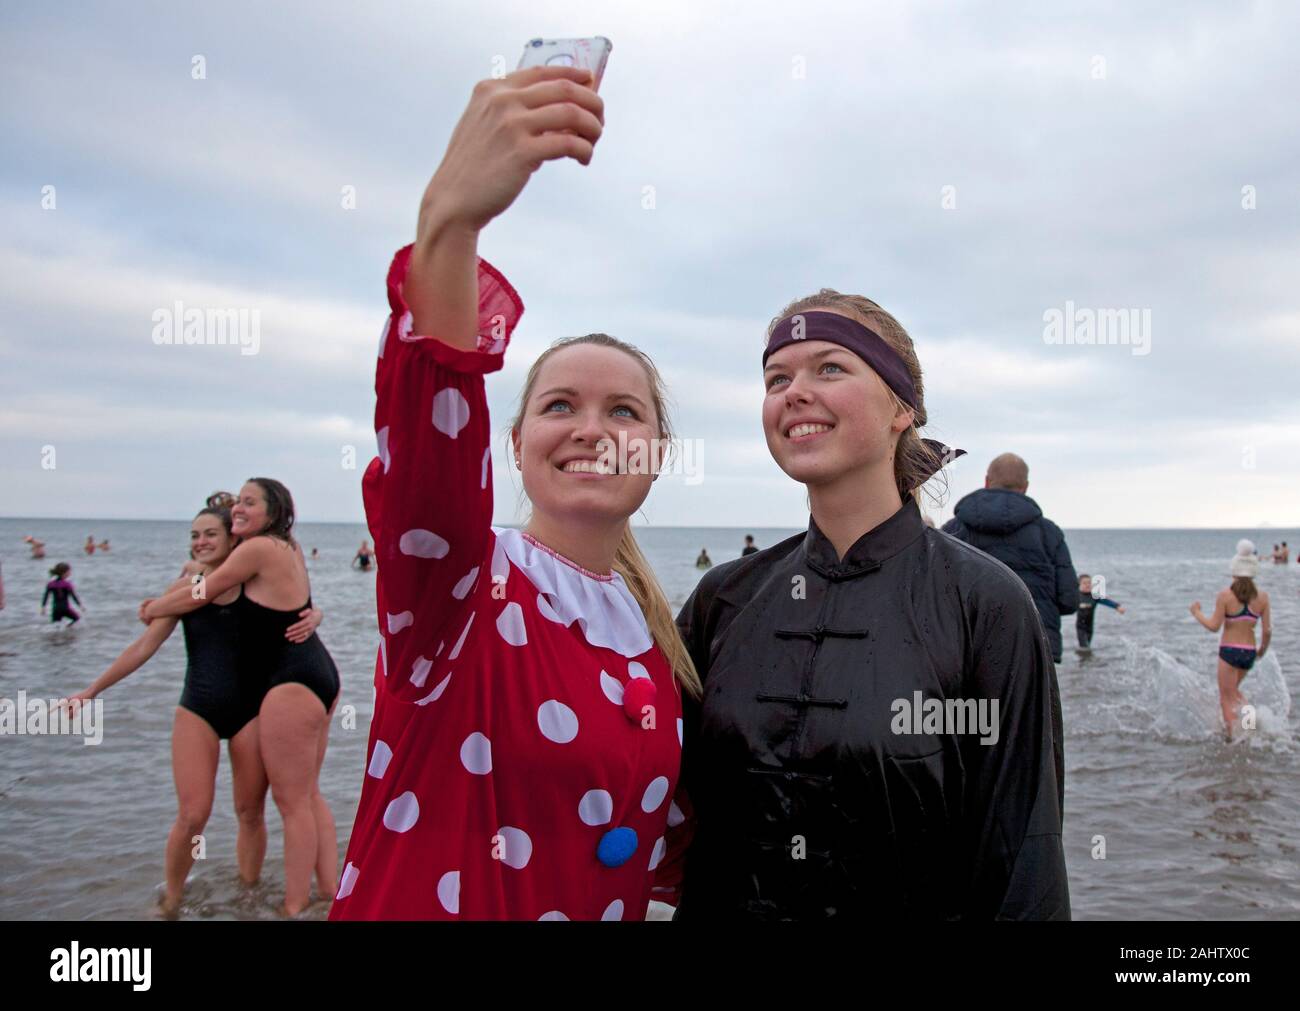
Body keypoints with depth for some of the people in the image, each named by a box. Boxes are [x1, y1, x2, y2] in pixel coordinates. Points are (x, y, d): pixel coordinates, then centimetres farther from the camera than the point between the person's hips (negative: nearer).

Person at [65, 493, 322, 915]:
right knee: (192, 816, -7)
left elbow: (302, 608, 7)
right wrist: (91, 691, -1)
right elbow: (144, 647, 1)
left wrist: (312, 617, -18)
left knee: (250, 812, 7)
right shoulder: (185, 586, -2)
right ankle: (170, 904, 12)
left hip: (251, 708, 0)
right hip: (198, 709, 0)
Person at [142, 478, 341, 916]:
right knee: (308, 796, 18)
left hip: (293, 686, -10)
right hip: (319, 676, 10)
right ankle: (330, 893, 25)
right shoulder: (290, 549, 14)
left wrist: (152, 610, 13)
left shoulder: (258, 549, -13)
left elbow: (198, 596, -5)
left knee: (292, 803, 1)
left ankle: (294, 909, 12)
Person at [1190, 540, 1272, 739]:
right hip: (1249, 652, 4)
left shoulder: (1225, 596, -14)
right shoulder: (1262, 597, -4)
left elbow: (1214, 626, -13)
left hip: (1229, 650, -4)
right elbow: (1267, 630, -1)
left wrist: (1197, 613, 4)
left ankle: (1234, 736, 5)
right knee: (1233, 689, 29)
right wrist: (1262, 650, 16)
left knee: (1227, 698, 8)